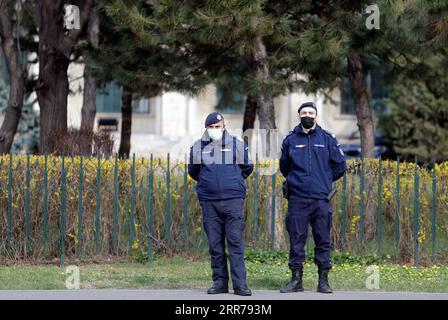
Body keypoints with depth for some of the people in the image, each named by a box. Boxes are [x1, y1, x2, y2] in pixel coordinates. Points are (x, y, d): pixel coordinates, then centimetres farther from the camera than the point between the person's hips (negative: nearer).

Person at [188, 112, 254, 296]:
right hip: (209, 201, 2)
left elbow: (247, 168, 16)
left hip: (233, 200, -2)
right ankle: (220, 282, 12)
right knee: (215, 244, 5)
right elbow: (193, 170, 22)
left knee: (235, 242, -7)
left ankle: (240, 284, -9)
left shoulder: (237, 145, 4)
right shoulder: (198, 147, 7)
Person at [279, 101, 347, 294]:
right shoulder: (290, 140, 7)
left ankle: (323, 280, 7)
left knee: (323, 241, 1)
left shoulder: (327, 139, 5)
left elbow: (340, 166, 13)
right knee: (296, 240, 1)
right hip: (297, 200, 0)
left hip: (321, 199, 0)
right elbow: (284, 166, 23)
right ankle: (296, 280, 8)